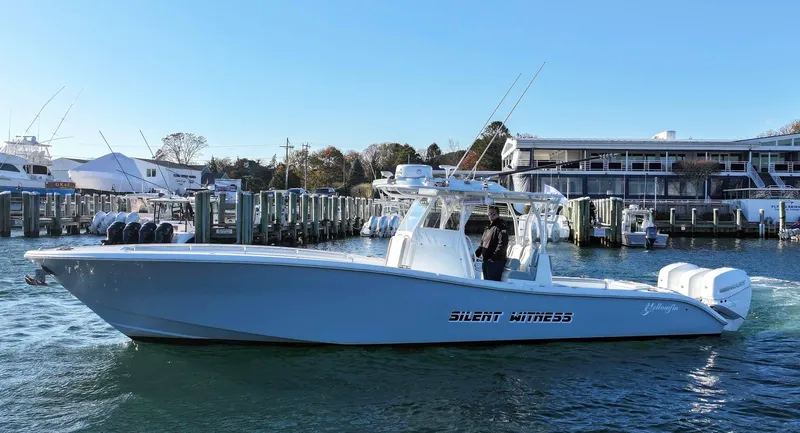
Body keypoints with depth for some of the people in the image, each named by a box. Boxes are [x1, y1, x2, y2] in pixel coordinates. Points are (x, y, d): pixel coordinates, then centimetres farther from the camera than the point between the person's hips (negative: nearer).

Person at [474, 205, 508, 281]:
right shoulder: (488, 227, 17)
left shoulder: (500, 227, -12)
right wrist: (477, 253, 12)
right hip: (486, 260, 9)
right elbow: (482, 242, 25)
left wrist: (494, 257, -26)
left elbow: (502, 244, -22)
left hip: (495, 262, -9)